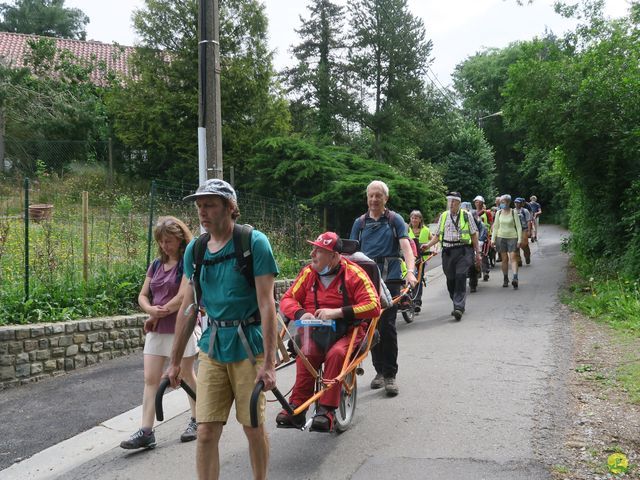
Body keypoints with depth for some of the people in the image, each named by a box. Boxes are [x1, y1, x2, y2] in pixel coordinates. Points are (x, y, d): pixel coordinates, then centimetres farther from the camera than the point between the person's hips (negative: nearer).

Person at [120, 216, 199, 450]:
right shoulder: (156, 264, 11)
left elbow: (183, 296, -19)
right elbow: (142, 296, 11)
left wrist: (158, 314, -12)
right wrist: (151, 310, -12)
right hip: (156, 330, 6)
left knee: (187, 376, 8)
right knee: (150, 379, 0)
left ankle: (196, 420, 26)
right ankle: (146, 432, -1)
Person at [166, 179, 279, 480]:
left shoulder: (254, 242, -11)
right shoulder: (195, 250, 4)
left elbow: (266, 302, -15)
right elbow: (188, 308, 9)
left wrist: (268, 362, -19)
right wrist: (175, 362, 10)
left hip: (249, 347, -4)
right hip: (212, 347, 4)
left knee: (253, 427, 8)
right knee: (206, 432, 0)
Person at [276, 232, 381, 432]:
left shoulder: (354, 273, -5)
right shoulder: (308, 273, 8)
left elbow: (373, 306, -13)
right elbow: (287, 299, 11)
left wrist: (337, 312, -20)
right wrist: (301, 313, -12)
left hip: (347, 332, -3)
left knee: (336, 354, -34)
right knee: (306, 353, -29)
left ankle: (326, 410, -28)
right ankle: (297, 407, -25)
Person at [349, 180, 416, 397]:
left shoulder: (395, 220, 5)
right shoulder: (360, 223, 12)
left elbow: (406, 246, -7)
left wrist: (410, 271, -23)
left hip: (390, 277, -3)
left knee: (387, 326, -7)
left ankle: (390, 375, 1)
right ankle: (379, 370, 19)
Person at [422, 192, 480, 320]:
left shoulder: (466, 215, 5)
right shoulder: (443, 216, 12)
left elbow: (474, 235, 8)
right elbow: (438, 235, 16)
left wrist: (477, 252, 6)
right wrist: (428, 245, 0)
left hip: (463, 250, -3)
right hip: (447, 251, 4)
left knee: (460, 277, -16)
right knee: (450, 280, 5)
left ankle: (459, 307, -19)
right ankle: (458, 306, 20)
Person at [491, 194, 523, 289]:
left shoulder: (513, 212, -3)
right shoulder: (498, 213, 6)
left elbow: (519, 227, -2)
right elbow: (495, 227, 13)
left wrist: (519, 240, -8)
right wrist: (493, 239, 7)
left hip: (512, 237, -3)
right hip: (501, 237, 3)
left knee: (513, 257, -14)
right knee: (504, 259, 5)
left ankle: (515, 278, -23)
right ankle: (505, 279, 14)